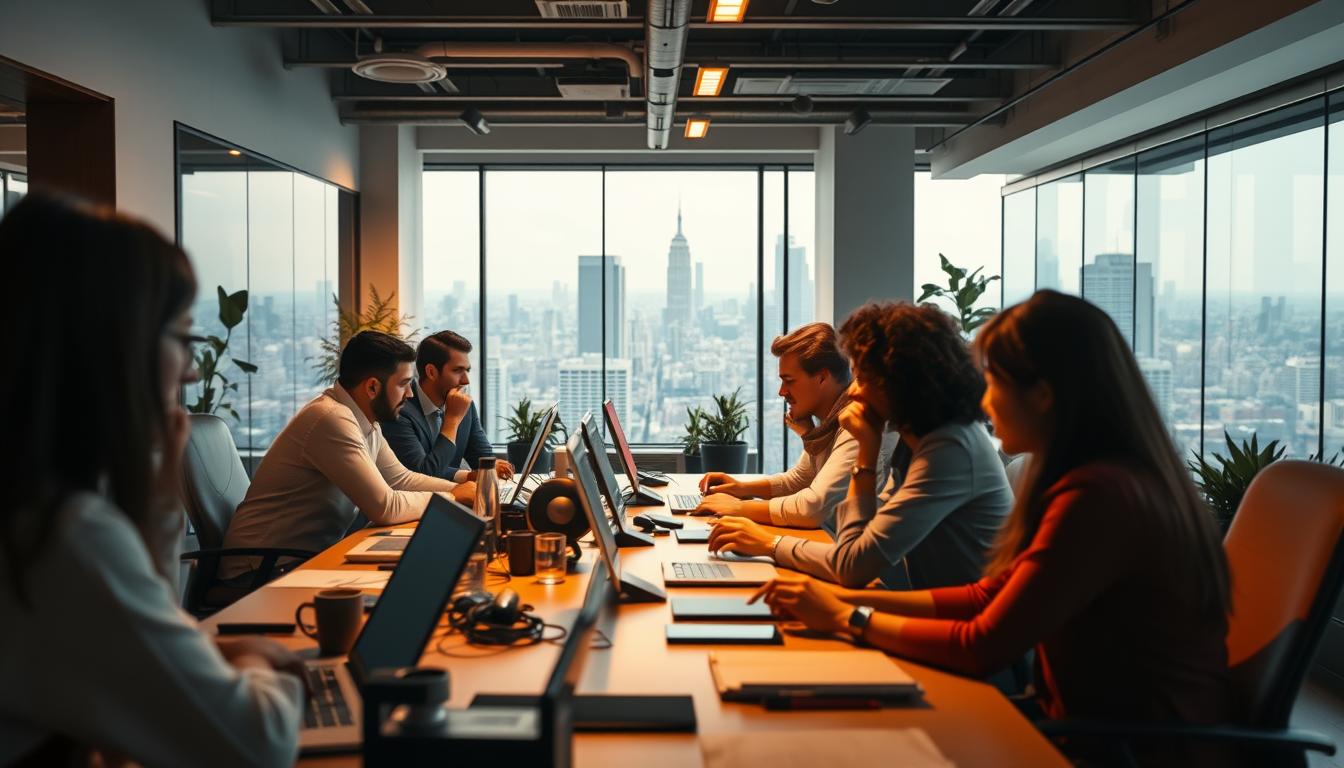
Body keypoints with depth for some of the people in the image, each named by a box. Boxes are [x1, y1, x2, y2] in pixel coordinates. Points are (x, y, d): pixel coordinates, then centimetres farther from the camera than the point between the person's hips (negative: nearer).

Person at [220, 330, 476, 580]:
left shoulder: (365, 421, 4)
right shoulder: (332, 419, -24)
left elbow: (402, 478, 14)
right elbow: (384, 508, -25)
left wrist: (464, 487, 2)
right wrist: (452, 497, -11)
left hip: (314, 552, 8)